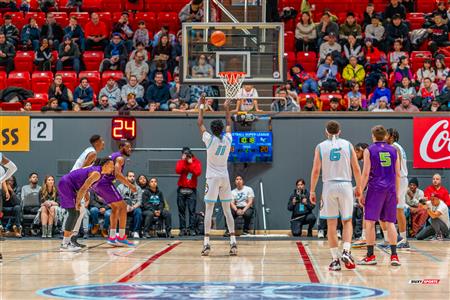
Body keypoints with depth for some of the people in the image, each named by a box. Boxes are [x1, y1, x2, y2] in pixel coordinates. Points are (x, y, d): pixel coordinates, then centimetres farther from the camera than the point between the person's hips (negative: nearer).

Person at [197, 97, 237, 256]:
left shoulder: (210, 139, -9)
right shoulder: (227, 140, 1)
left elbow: (200, 123, 2)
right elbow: (229, 124, 20)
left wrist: (201, 107, 11)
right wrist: (227, 109, 29)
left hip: (212, 178, -4)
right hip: (225, 177, 4)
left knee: (209, 210, -4)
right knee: (227, 210, 7)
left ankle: (206, 243, -13)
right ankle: (233, 243, 1)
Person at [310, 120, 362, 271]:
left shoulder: (321, 147, 3)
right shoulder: (347, 145, 5)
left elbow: (316, 171, -1)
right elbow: (356, 168, 3)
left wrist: (312, 191, 6)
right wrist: (358, 187, 14)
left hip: (329, 186, 0)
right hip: (345, 185, 1)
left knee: (331, 224, 6)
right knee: (347, 221, 14)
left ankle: (335, 260, 4)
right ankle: (346, 251, -7)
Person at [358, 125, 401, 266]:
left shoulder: (369, 150, -1)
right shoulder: (393, 150, 10)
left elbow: (366, 173, -6)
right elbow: (398, 174, 9)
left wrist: (361, 193, -1)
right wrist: (396, 193, 16)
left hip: (375, 189, -4)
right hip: (391, 189, 4)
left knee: (370, 221, 1)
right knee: (390, 222, 8)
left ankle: (370, 256, 1)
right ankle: (394, 255, 3)